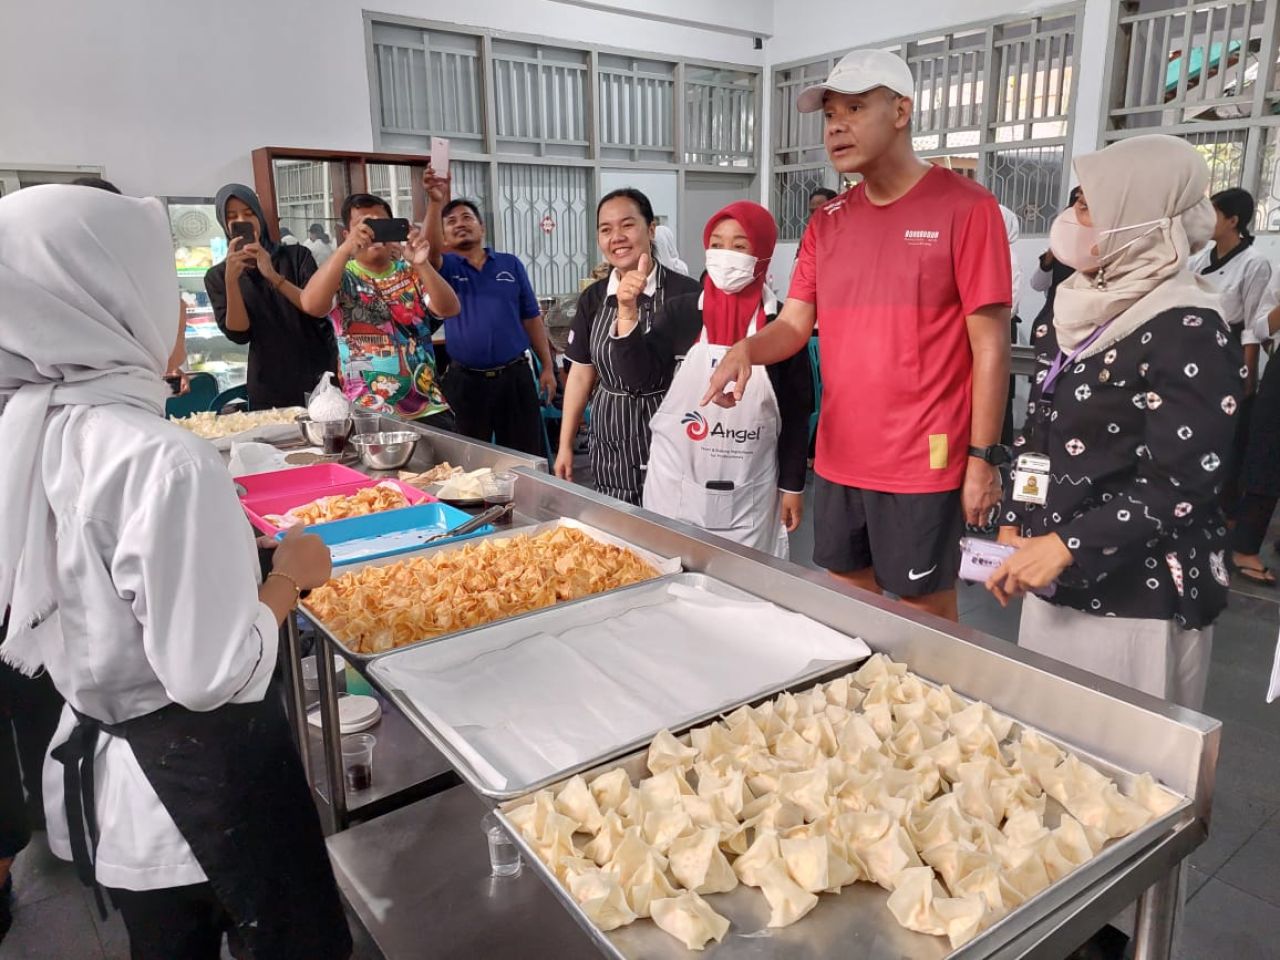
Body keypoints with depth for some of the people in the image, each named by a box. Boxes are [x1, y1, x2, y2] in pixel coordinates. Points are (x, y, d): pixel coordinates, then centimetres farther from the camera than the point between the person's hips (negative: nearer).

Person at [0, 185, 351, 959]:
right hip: (204, 774, -7)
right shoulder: (164, 460, -29)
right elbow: (215, 674, -25)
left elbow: (87, 606, 7)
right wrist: (291, 575, -12)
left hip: (101, 763, 8)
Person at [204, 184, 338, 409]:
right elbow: (237, 333, -6)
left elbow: (321, 308, -11)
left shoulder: (296, 255, 3)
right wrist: (231, 279, -17)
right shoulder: (217, 276, 6)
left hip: (319, 376, 0)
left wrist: (273, 276, -20)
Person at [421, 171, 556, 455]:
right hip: (466, 381, -1)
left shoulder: (511, 264, 8)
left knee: (526, 456, 8)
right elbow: (430, 250, -21)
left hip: (515, 376, 1)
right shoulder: (446, 267, 4)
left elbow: (531, 318, 8)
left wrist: (547, 367, 3)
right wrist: (435, 202, -34)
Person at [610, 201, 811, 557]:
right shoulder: (680, 312, -1)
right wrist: (627, 312, -20)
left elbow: (796, 411, 0)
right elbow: (640, 375, -7)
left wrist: (792, 485, 2)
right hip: (675, 485, 1)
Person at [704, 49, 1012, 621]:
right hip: (837, 459, 6)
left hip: (923, 464, -5)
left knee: (924, 613, 8)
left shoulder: (966, 209, -8)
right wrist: (746, 349, -17)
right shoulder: (827, 223, 9)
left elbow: (990, 346, -10)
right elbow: (793, 326, 5)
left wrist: (983, 457, -11)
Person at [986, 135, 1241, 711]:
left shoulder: (1188, 333, -13)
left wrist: (1066, 548, -23)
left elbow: (1182, 485, -19)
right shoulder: (1082, 309, 11)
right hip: (1057, 579, 8)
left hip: (1138, 596, -7)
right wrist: (1015, 525, 9)